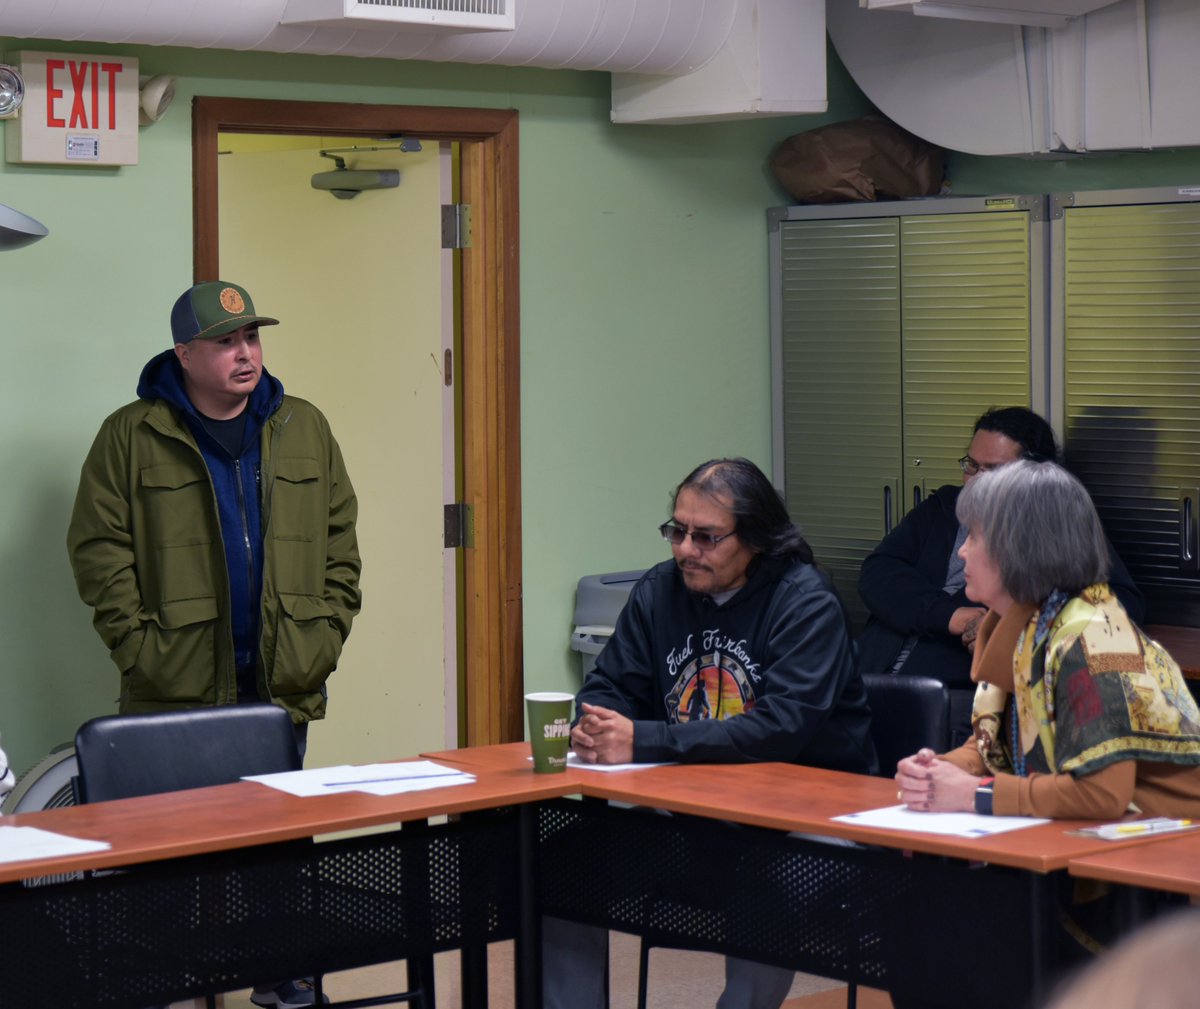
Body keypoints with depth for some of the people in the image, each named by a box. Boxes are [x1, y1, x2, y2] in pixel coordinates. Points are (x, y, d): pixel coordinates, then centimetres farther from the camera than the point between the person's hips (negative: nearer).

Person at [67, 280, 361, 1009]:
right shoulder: (131, 437, -2)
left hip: (283, 683, 3)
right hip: (178, 689, -3)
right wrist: (136, 645, -11)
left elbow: (339, 541, 11)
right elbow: (100, 550, -4)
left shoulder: (304, 430, 9)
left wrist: (328, 634, 2)